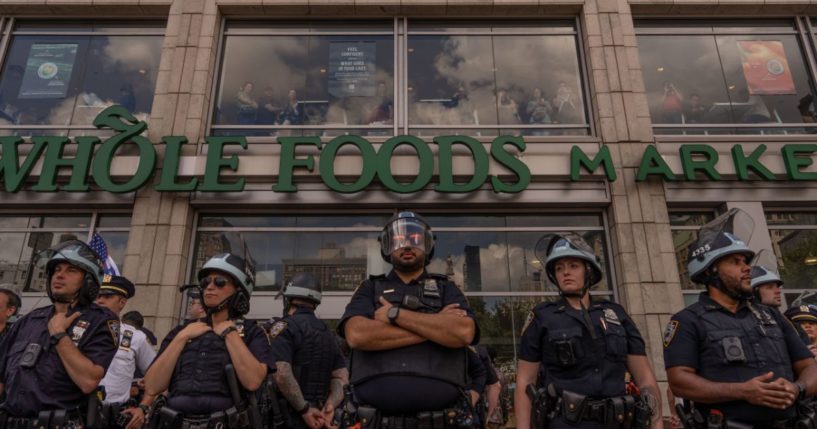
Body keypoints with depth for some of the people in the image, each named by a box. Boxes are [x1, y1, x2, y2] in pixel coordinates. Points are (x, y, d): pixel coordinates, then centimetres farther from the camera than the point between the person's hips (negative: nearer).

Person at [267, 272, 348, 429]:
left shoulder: (284, 327, -10)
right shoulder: (327, 333, 12)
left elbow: (282, 374, -22)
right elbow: (342, 377, 7)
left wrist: (304, 409, -16)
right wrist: (330, 406, -4)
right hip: (318, 416, 6)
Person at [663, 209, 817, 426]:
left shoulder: (771, 316, 17)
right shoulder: (688, 321, -2)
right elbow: (679, 381, -11)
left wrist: (797, 388, -6)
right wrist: (741, 391, -20)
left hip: (785, 422, 5)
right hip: (727, 424, -5)